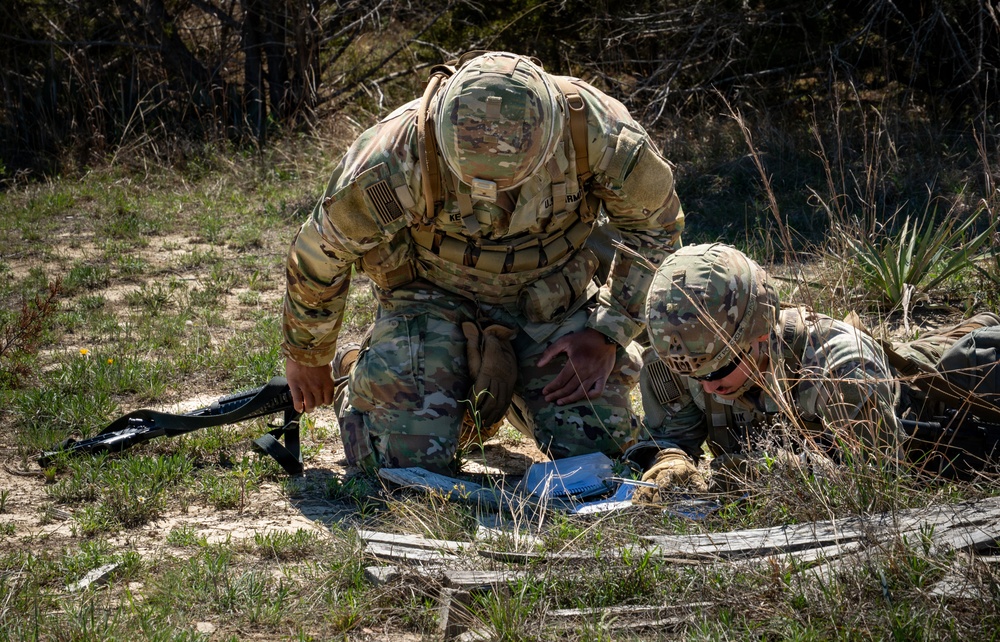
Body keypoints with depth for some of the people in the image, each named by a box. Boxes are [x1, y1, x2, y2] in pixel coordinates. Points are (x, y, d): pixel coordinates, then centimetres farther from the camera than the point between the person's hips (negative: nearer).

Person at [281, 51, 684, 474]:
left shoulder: (594, 129, -28)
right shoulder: (396, 158, -32)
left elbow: (652, 222, -6)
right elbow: (319, 253, -12)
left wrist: (607, 333, -13)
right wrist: (306, 358, 4)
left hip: (553, 300, 2)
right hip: (433, 296, -2)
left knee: (603, 450, -9)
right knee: (410, 462, -18)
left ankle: (512, 395, 23)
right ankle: (356, 381, 16)